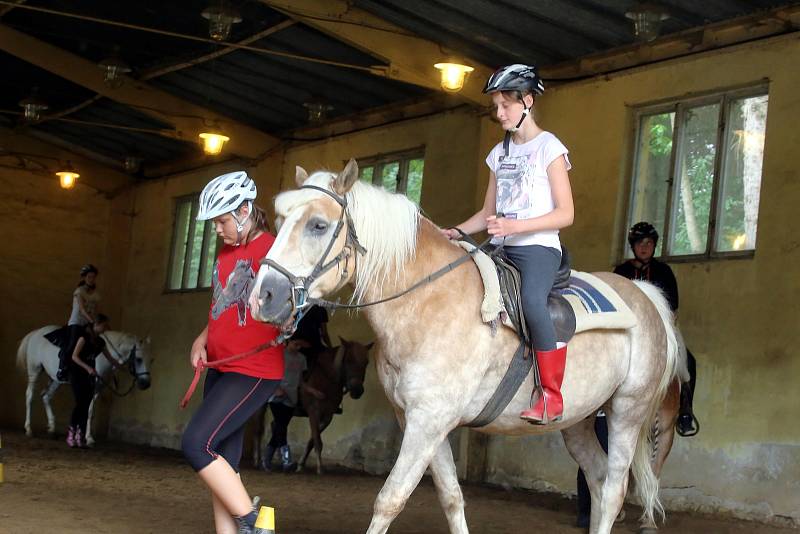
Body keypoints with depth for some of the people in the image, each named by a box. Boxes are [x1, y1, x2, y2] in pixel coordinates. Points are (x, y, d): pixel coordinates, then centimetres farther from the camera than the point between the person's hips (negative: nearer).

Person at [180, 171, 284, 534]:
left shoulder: (269, 249, -11)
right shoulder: (226, 252, 15)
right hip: (219, 368, 9)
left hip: (253, 372, -9)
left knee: (196, 444, -16)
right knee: (222, 463, 7)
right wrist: (202, 339, 10)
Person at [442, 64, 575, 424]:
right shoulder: (500, 153, 18)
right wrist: (457, 232, 1)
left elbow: (566, 214, -8)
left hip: (537, 246, -7)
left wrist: (516, 226, -21)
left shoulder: (548, 148, -1)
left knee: (531, 300, -34)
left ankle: (551, 397, -31)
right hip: (500, 247, 8)